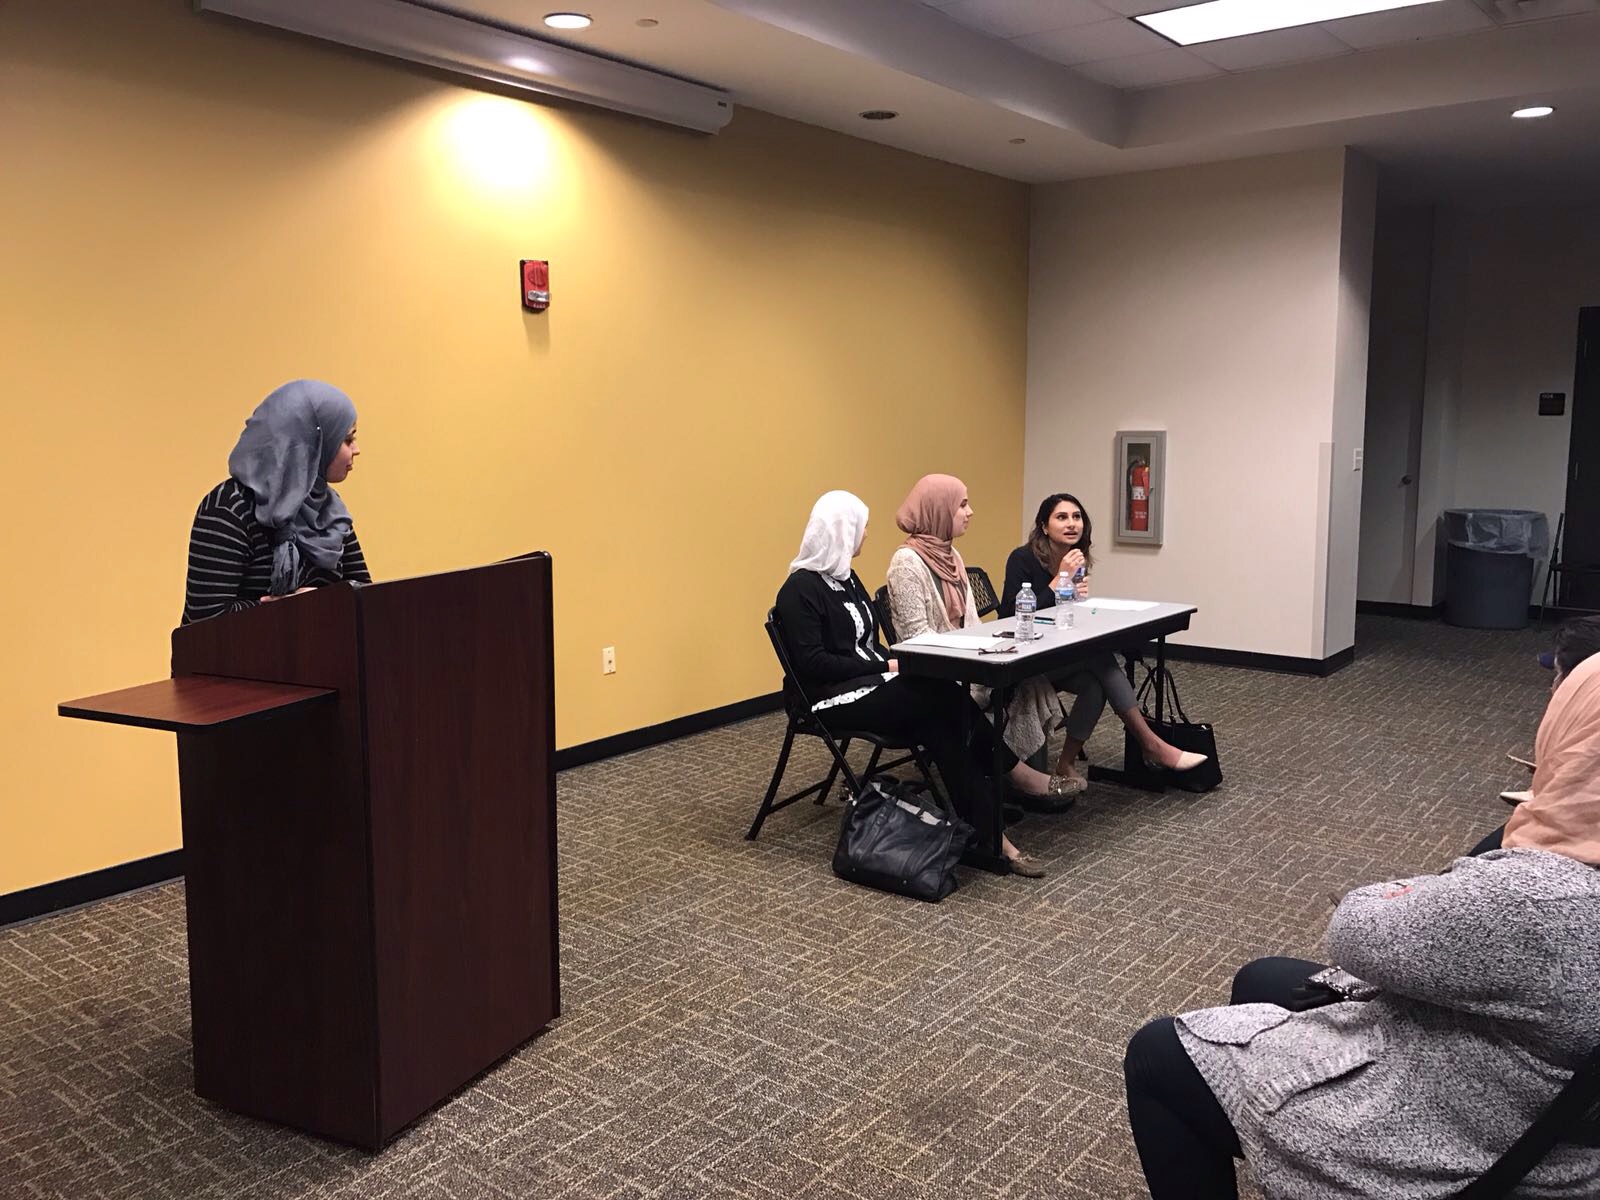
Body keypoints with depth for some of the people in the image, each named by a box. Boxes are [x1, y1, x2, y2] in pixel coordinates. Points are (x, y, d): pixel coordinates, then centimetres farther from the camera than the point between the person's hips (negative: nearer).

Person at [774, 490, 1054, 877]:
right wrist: (888, 666, -15)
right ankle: (1014, 771, -9)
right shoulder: (800, 589, -13)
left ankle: (990, 835, -20)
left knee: (940, 723, -19)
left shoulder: (846, 578, 14)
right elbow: (814, 664, -19)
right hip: (835, 700, -8)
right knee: (948, 699, -23)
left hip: (868, 685, 8)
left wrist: (895, 663, -3)